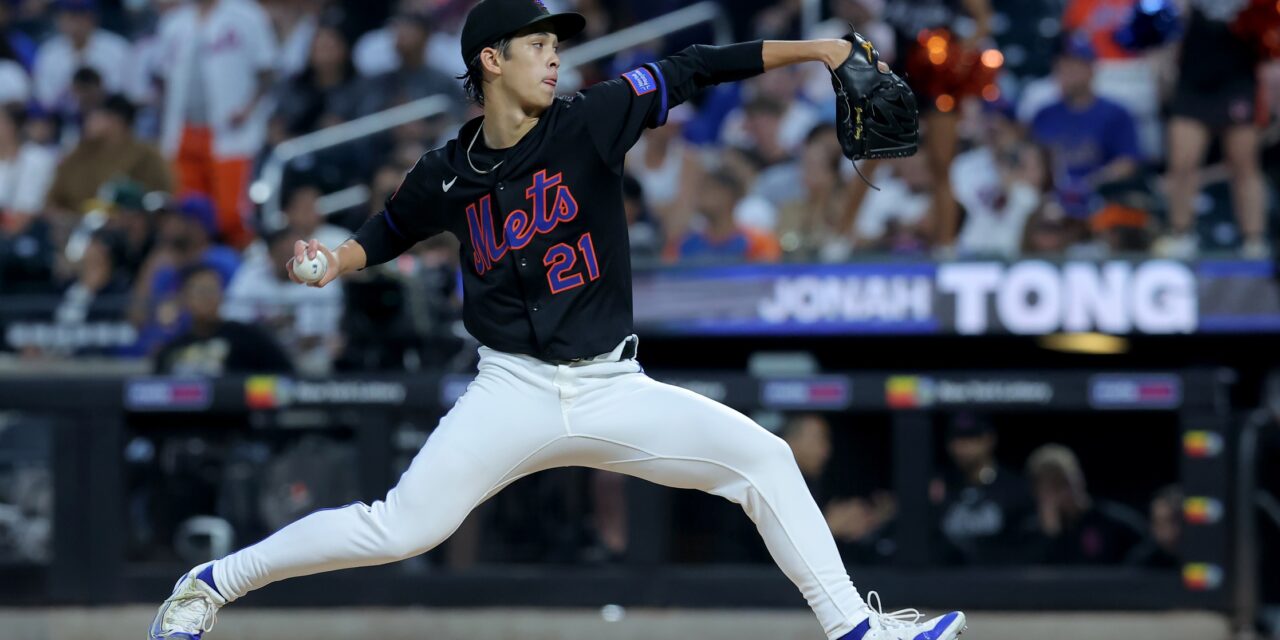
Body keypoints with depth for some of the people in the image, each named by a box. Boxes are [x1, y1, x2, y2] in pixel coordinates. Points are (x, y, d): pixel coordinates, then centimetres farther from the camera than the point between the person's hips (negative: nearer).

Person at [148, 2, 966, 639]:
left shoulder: (590, 123, -2)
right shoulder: (448, 174, 0)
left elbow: (689, 71, -5)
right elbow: (389, 232, 16)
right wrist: (338, 259, -6)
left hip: (615, 391, 2)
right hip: (515, 390, -2)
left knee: (763, 457, -8)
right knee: (397, 530, -11)